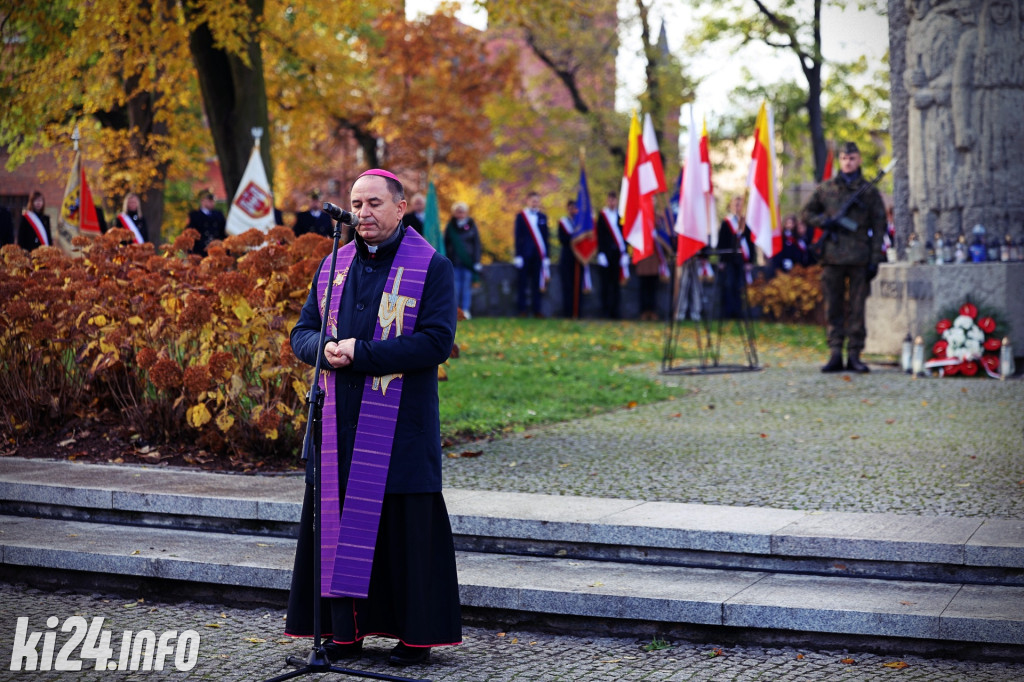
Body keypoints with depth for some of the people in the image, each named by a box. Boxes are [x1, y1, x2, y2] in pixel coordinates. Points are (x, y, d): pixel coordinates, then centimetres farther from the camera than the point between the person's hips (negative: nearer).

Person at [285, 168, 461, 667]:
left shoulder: (431, 267, -2)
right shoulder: (333, 265, 14)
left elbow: (436, 341, -13)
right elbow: (301, 334, 14)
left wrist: (360, 353, -17)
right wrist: (325, 349, -10)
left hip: (400, 425, -5)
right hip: (338, 421, 5)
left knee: (404, 524, -1)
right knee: (337, 520, 5)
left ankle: (417, 634, 10)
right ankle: (344, 630, 15)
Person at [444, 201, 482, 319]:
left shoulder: (471, 226, 5)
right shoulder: (450, 227, 7)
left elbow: (477, 244, 5)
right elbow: (446, 243, 7)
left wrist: (476, 260, -1)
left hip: (468, 261, 0)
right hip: (455, 262, 0)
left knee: (467, 286, 0)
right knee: (456, 285, -2)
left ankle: (465, 309, 5)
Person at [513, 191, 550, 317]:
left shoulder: (542, 217, 11)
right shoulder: (521, 216, 4)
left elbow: (545, 237, 11)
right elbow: (518, 236, 0)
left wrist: (546, 256, 5)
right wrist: (518, 255, -6)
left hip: (538, 254, 2)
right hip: (525, 254, -2)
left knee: (537, 283, 4)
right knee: (523, 282, 1)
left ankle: (536, 310, 7)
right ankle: (522, 309, 5)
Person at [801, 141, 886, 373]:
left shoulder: (869, 191, 6)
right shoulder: (825, 188, 9)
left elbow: (878, 227, 5)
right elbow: (807, 213, 16)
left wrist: (874, 260, -3)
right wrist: (825, 221, -5)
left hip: (859, 258, -1)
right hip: (832, 257, 1)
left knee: (857, 308, 2)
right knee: (833, 308, 3)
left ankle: (854, 355, 7)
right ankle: (835, 354, 7)